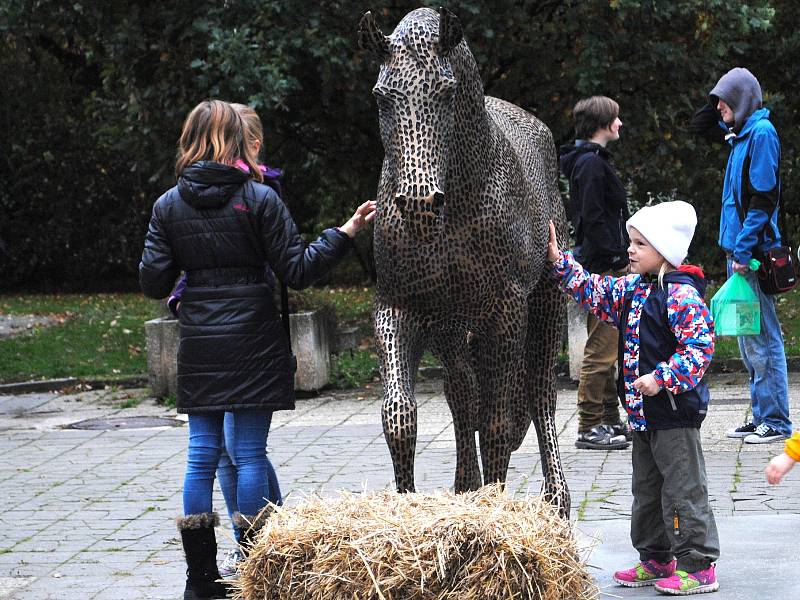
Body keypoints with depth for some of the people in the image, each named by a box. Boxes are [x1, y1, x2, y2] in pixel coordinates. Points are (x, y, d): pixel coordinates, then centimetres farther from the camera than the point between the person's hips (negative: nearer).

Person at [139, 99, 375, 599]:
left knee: (202, 454, 8)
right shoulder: (259, 198, -7)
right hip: (253, 339, -3)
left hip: (199, 345, 3)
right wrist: (345, 233, -2)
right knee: (250, 453, 2)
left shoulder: (169, 205, 2)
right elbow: (297, 269, -9)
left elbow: (154, 282, 1)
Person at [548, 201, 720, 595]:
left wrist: (662, 379, -26)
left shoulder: (681, 295, -18)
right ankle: (655, 559, 28)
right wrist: (560, 262, 9)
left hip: (676, 413, -10)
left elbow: (699, 345, -23)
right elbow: (595, 292, 18)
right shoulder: (633, 289, 10)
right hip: (643, 413, 10)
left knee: (683, 489, -3)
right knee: (646, 488, 17)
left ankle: (697, 566, 4)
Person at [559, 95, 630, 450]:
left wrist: (620, 258, 18)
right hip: (603, 266, -11)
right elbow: (592, 219, -19)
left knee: (606, 347, 15)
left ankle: (609, 420, 21)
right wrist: (617, 259, -19)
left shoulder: (592, 160, 19)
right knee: (601, 349, -9)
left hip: (606, 267, 11)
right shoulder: (590, 163, -13)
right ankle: (590, 428, -7)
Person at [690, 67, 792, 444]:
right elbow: (700, 126, 32)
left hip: (754, 254, -9)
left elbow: (763, 197, -18)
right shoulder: (740, 132, 14)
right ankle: (761, 417, 18)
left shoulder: (761, 133, -13)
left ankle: (776, 421, -3)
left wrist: (744, 249, -20)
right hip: (739, 250, 9)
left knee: (761, 339, -6)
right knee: (748, 341, 12)